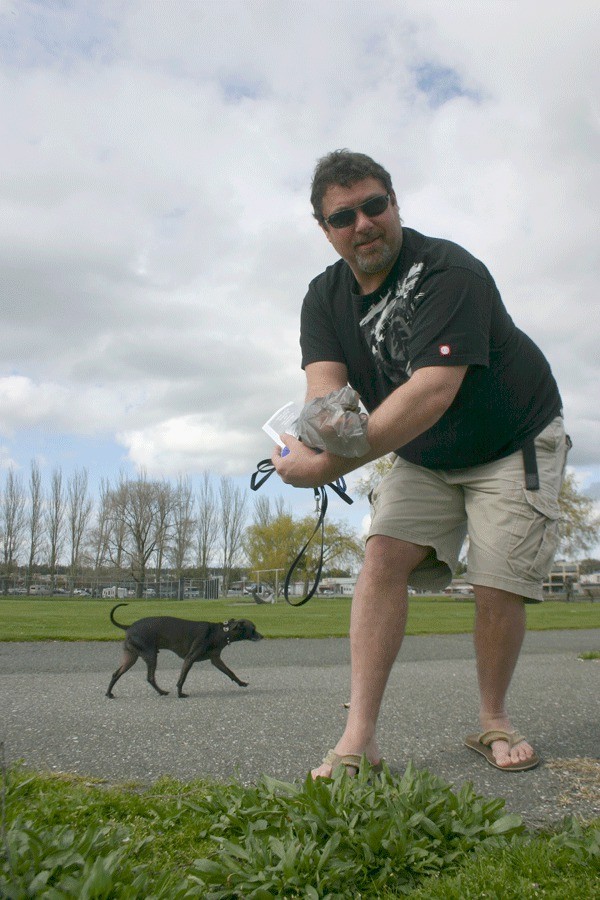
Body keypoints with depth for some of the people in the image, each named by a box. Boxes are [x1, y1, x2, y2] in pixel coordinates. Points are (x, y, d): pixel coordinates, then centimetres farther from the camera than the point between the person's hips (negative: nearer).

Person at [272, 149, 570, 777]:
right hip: (423, 457, 5)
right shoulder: (325, 298, -6)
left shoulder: (450, 272, -27)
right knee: (384, 555, -14)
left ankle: (493, 722, 15)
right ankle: (359, 739, -13)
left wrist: (331, 464, -45)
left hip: (514, 444, -4)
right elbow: (324, 383, -22)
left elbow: (434, 391, -39)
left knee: (498, 585, -11)